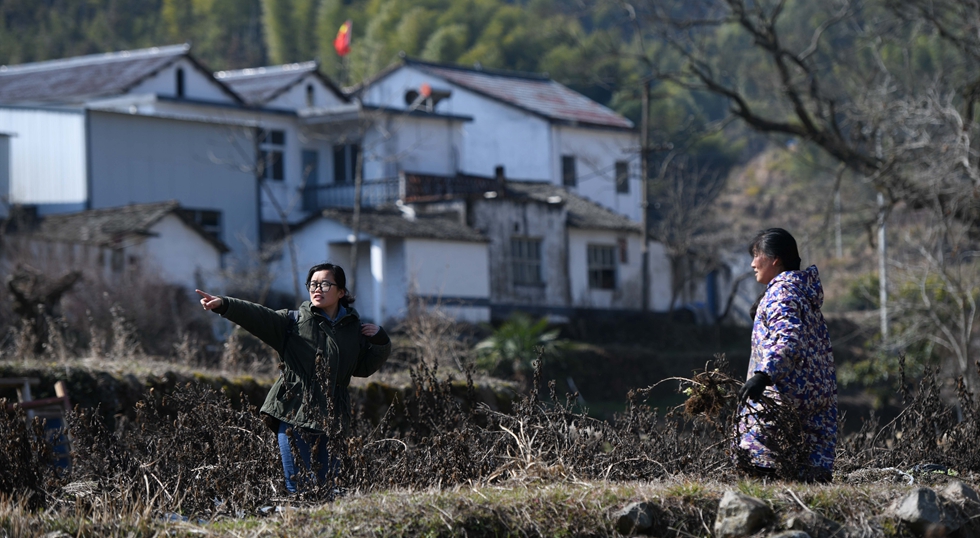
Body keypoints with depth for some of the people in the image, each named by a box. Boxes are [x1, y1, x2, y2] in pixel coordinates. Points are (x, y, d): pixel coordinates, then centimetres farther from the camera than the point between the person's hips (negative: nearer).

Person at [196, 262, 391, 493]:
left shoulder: (354, 329, 12)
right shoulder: (294, 322, 3)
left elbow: (364, 367, 23)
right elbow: (257, 316, -10)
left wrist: (380, 341, 5)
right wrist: (224, 305, -25)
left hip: (331, 422, 3)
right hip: (294, 417, -3)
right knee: (298, 489, -7)